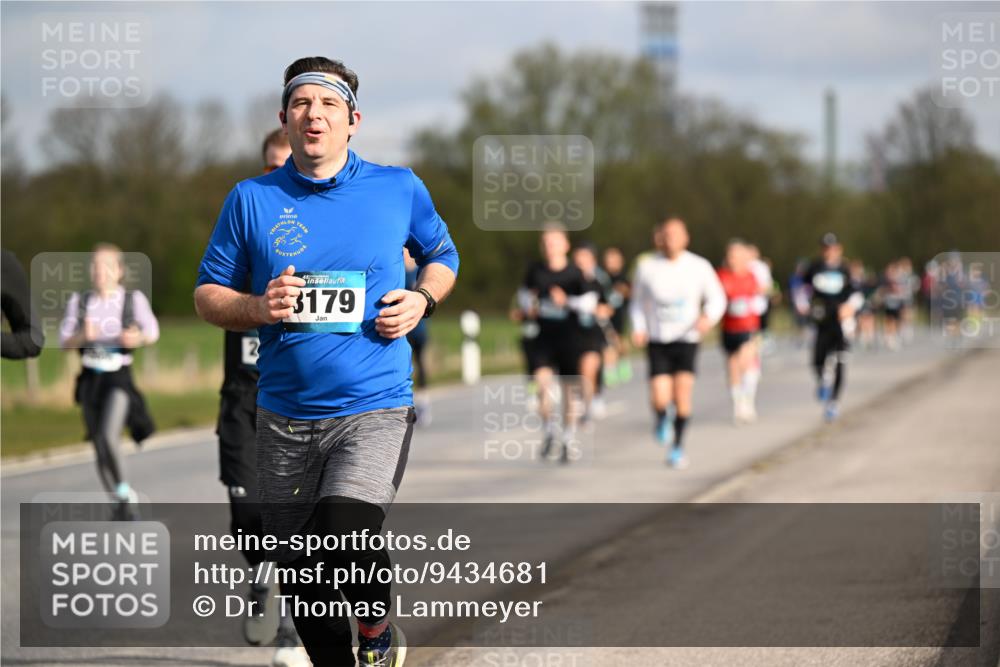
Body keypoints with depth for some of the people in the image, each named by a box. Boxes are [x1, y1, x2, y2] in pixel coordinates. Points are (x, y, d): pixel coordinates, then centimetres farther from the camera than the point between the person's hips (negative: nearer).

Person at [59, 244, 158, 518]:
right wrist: (83, 336, -18)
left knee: (108, 436, -23)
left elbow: (153, 331, 4)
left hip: (118, 376, -3)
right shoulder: (79, 301, 4)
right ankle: (121, 502, 22)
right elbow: (64, 341, 3)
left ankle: (124, 491, -3)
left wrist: (138, 338, -18)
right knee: (99, 445, 6)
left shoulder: (133, 299, -2)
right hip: (90, 379, 3)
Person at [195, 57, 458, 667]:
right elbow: (208, 295, 9)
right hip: (284, 418, 3)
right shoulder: (251, 200, 4)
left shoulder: (400, 189, 3)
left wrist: (423, 300, -1)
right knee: (301, 581, 8)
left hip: (375, 409, -3)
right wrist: (258, 308, -11)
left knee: (344, 539, -25)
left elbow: (443, 256, 20)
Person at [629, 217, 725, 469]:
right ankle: (663, 419, 25)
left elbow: (717, 298, 5)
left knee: (682, 392, -12)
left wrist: (709, 318, -15)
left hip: (687, 339, 0)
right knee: (660, 398, -12)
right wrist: (638, 328, -5)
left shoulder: (700, 267, -4)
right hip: (657, 341, 0)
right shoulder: (646, 267, -2)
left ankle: (677, 447, 6)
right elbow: (638, 302, 12)